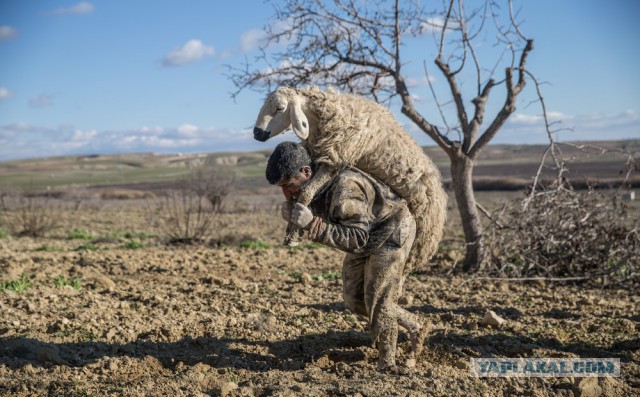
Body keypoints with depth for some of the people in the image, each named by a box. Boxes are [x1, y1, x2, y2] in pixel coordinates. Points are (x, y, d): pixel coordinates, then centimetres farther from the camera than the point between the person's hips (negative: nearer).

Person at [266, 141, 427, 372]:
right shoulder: (310, 186, -13)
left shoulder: (344, 188, -39)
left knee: (377, 298, -11)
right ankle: (414, 327, 25)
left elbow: (357, 240, -39)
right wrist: (292, 216, -23)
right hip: (364, 233, 9)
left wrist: (312, 223, -46)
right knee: (354, 299, 10)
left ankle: (386, 365, 5)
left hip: (392, 231, -9)